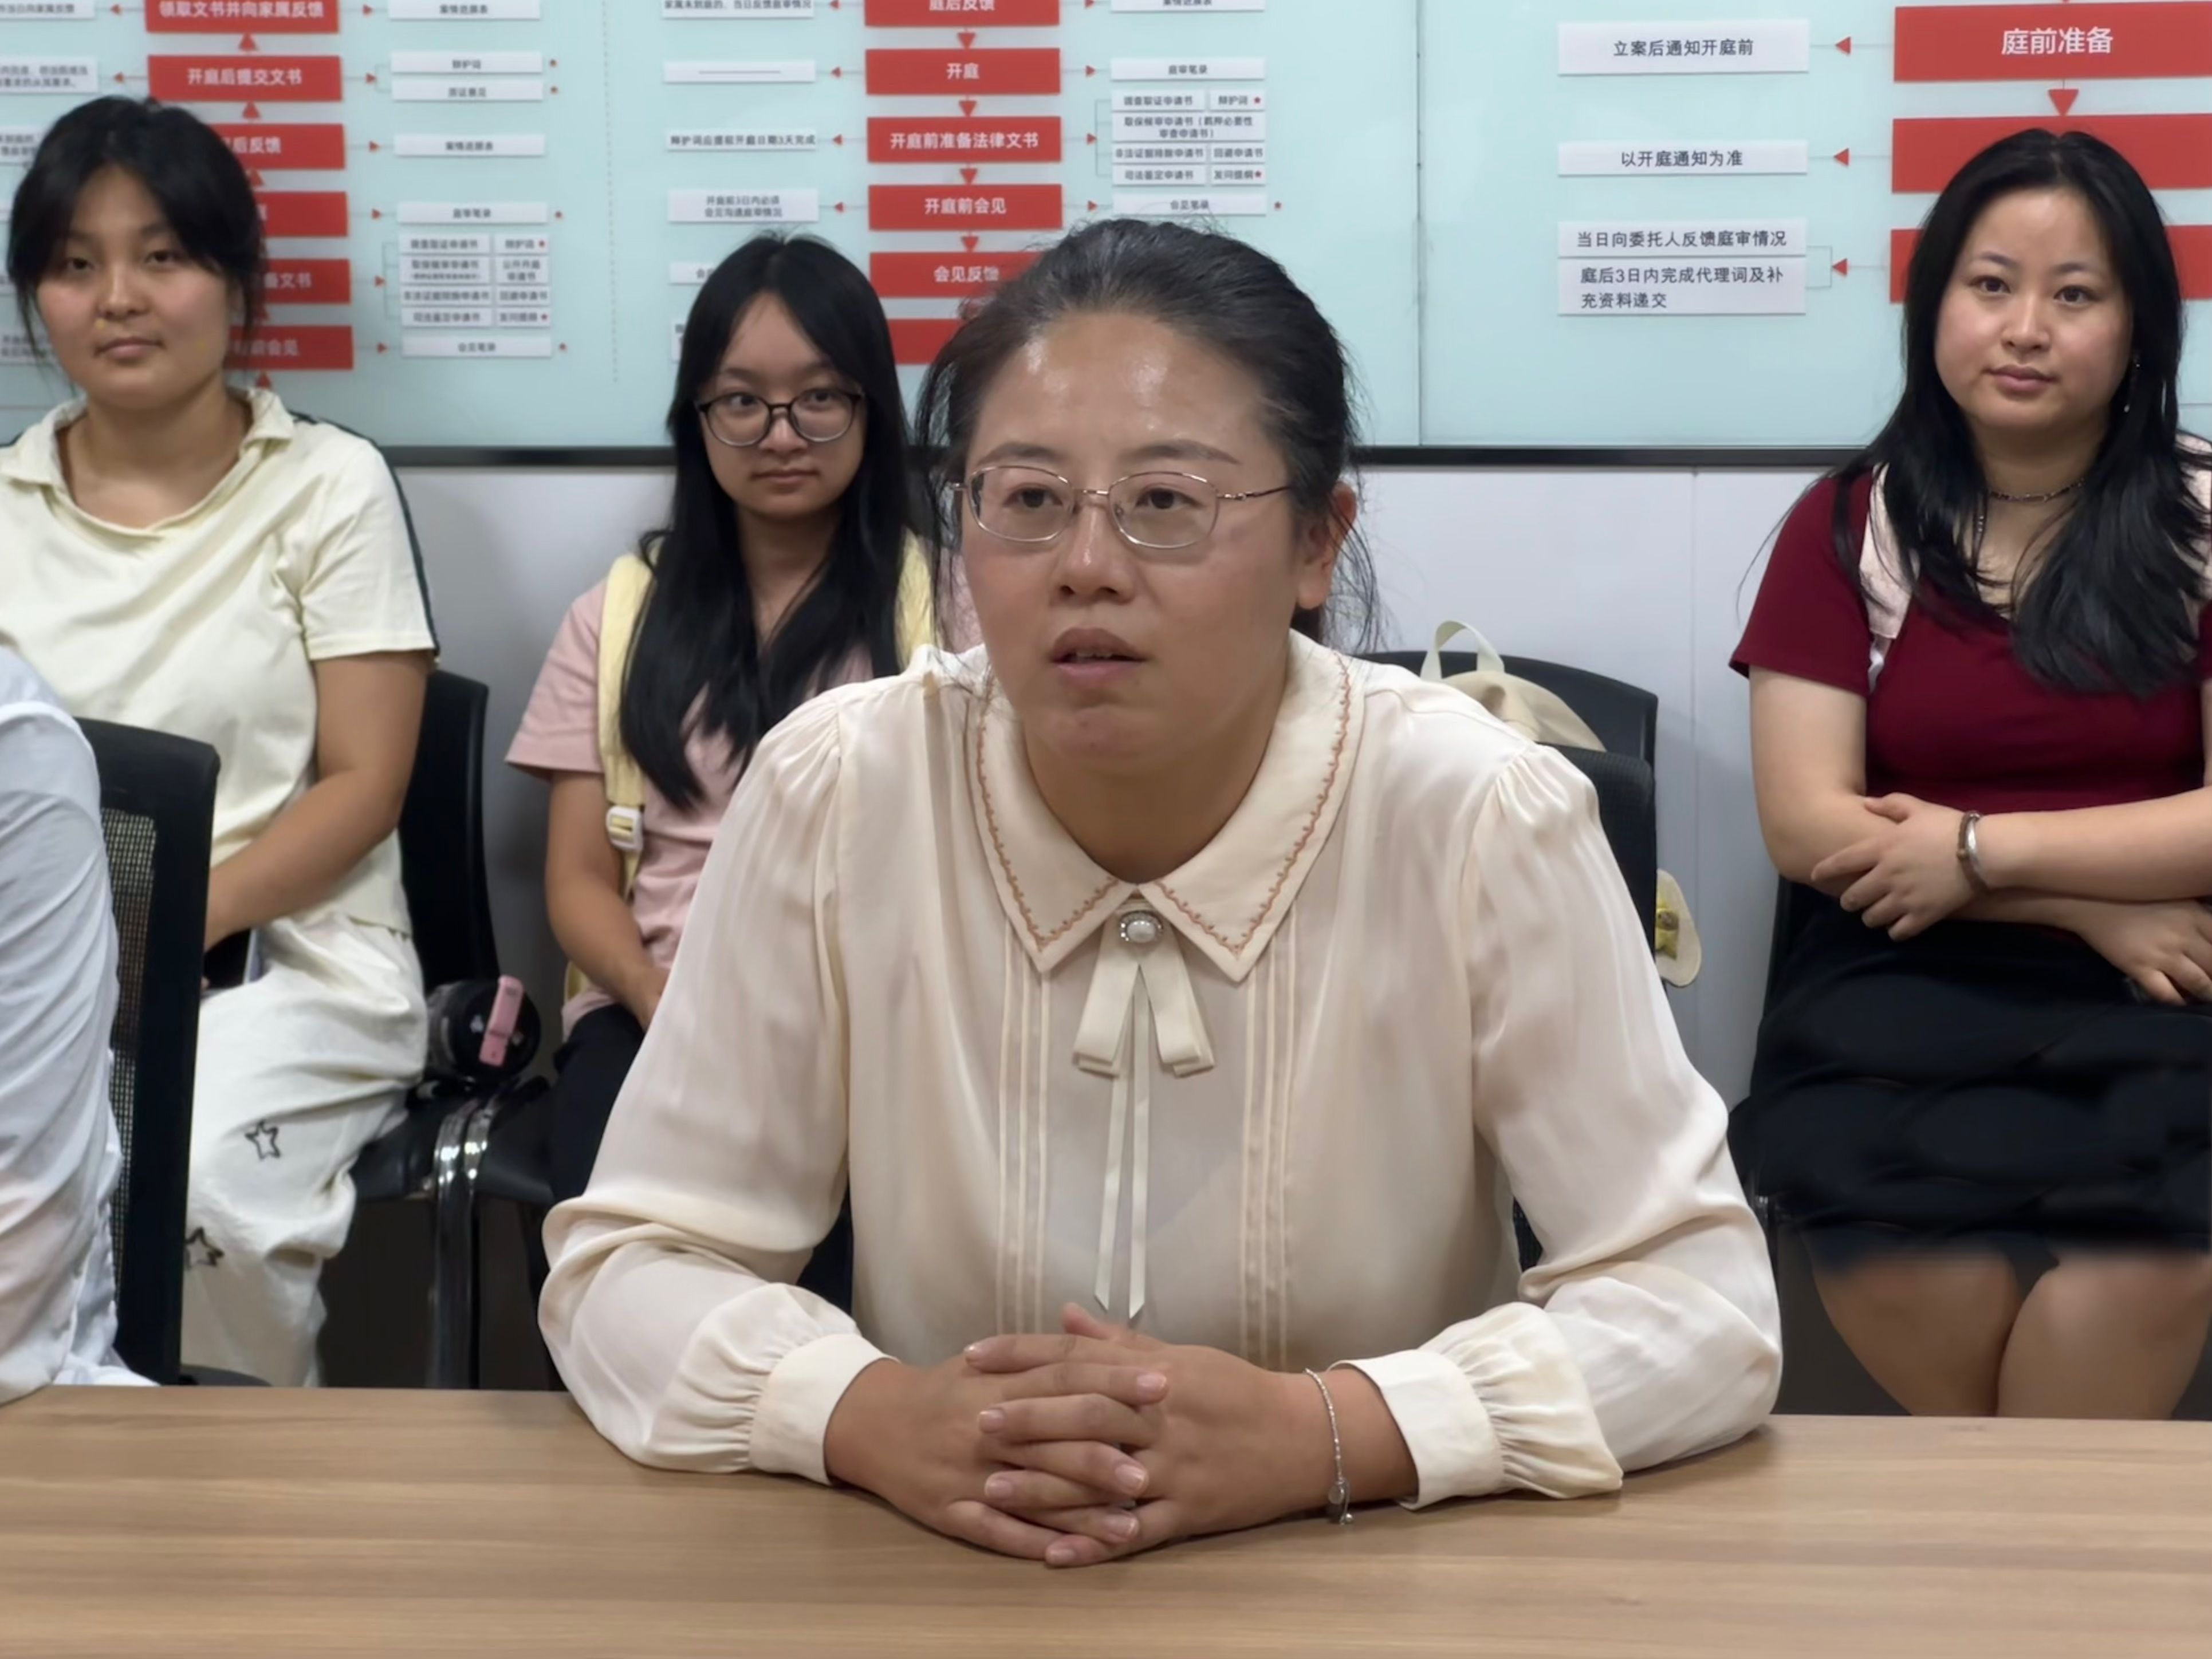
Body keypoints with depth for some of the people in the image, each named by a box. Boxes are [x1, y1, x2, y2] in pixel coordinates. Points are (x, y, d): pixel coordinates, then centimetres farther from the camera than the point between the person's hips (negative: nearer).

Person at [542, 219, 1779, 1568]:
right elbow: (631, 1263, -4)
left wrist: (1320, 1435, -25)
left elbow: (1701, 1301, -11)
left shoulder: (1485, 819, -13)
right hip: (941, 1579, 1)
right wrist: (869, 1415, -23)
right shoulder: (835, 793, -9)